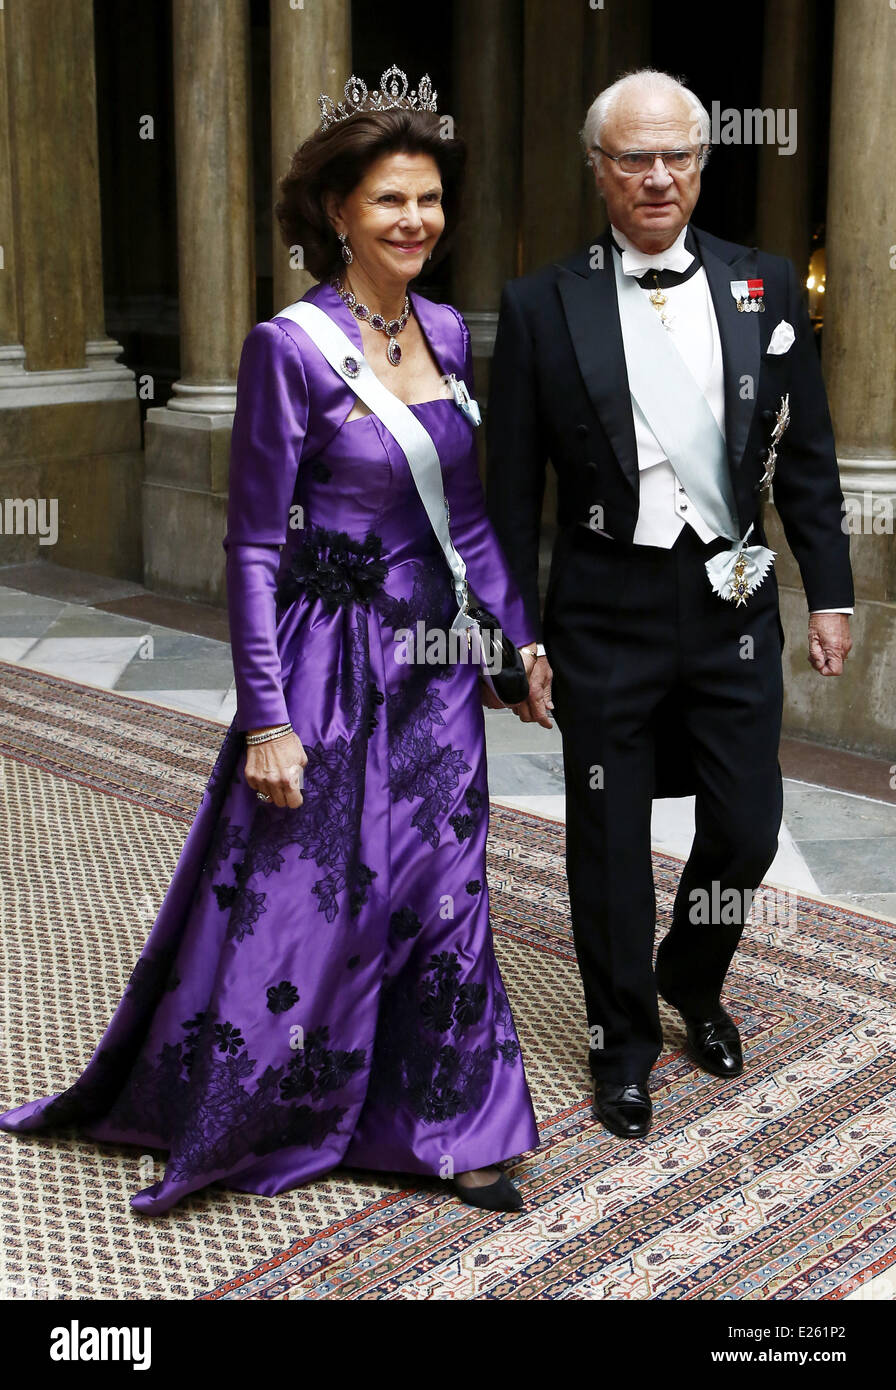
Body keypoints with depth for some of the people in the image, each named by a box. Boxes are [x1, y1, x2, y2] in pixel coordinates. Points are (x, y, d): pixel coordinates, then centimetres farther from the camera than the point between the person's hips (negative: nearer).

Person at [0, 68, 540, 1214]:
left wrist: (517, 633, 13)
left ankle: (443, 1127, 28)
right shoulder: (289, 347, -14)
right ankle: (200, 1118, 30)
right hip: (331, 666, -6)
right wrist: (267, 718, -15)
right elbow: (253, 545, -13)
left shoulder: (446, 333, 6)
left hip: (437, 664, 6)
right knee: (295, 904, 5)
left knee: (440, 897, 12)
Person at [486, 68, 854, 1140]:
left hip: (733, 601, 2)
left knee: (747, 828, 9)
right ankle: (624, 1044, 31)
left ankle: (692, 981, 40)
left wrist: (829, 591, 4)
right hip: (606, 610, -2)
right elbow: (512, 490, -2)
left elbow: (807, 459, 8)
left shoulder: (765, 288, 3)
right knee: (609, 844, 9)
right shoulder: (543, 306, -4)